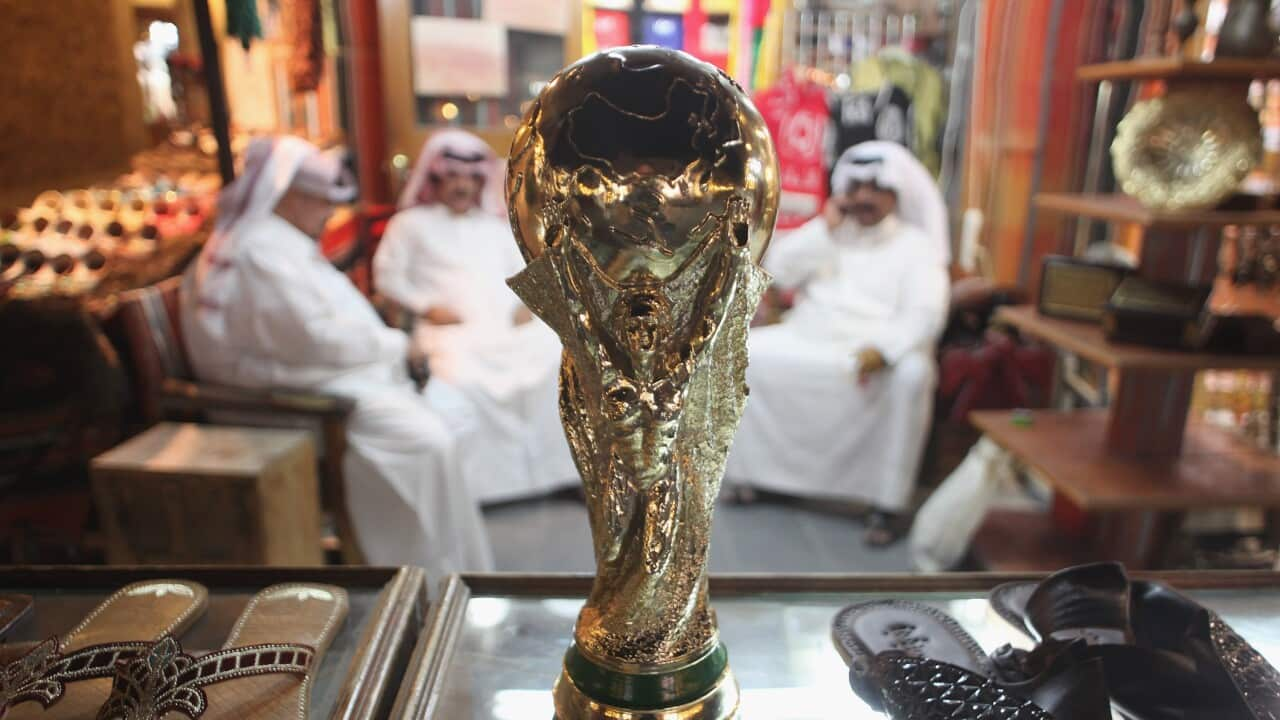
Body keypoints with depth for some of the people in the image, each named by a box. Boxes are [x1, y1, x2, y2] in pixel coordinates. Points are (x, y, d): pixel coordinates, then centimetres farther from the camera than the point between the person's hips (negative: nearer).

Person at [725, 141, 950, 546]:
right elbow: (777, 270, 3)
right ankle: (756, 470, -3)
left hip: (876, 351, -3)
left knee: (912, 373, -35)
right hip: (805, 342, 4)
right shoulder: (827, 231, 17)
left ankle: (885, 504, -25)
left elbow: (925, 314, -11)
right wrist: (825, 228, -4)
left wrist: (882, 349, -29)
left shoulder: (917, 245, 5)